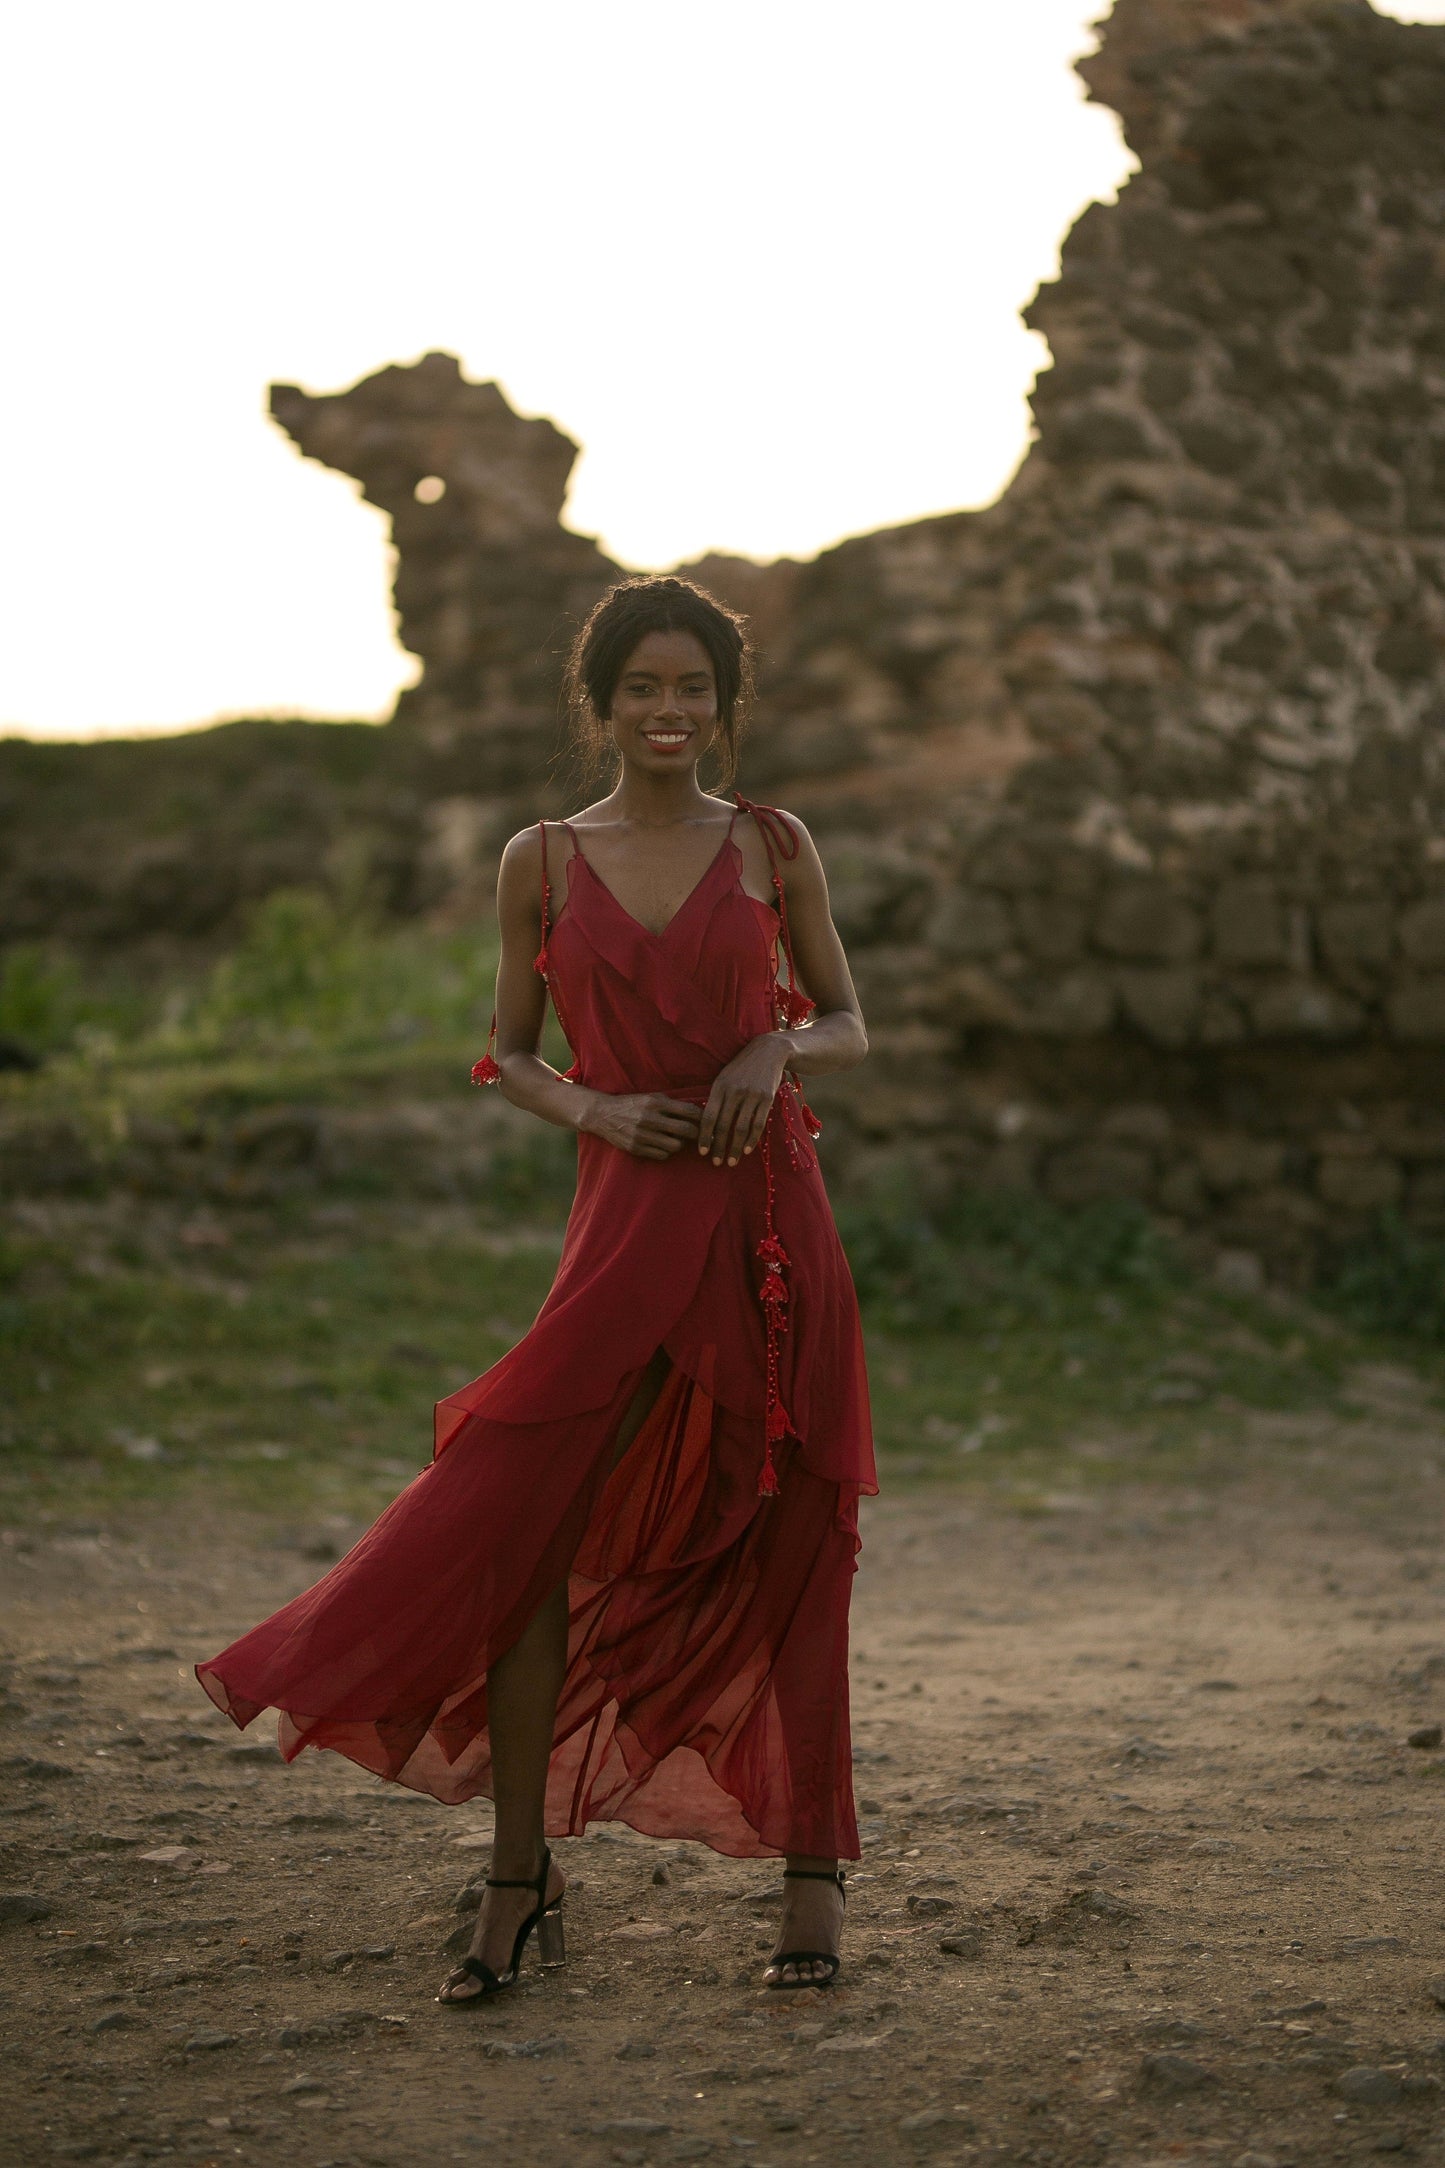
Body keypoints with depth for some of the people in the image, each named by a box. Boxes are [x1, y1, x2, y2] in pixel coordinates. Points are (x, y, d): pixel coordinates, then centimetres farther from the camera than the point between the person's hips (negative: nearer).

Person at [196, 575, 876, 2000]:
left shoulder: (772, 848, 6)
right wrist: (597, 1107, -8)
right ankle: (520, 1872, 7)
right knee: (528, 1523, -7)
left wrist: (777, 1047, -10)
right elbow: (508, 1053, 12)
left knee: (786, 1542, 3)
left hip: (770, 1214, 0)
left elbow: (847, 1026, 12)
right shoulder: (543, 862, 6)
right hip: (626, 1225, 0)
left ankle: (811, 1871, 16)